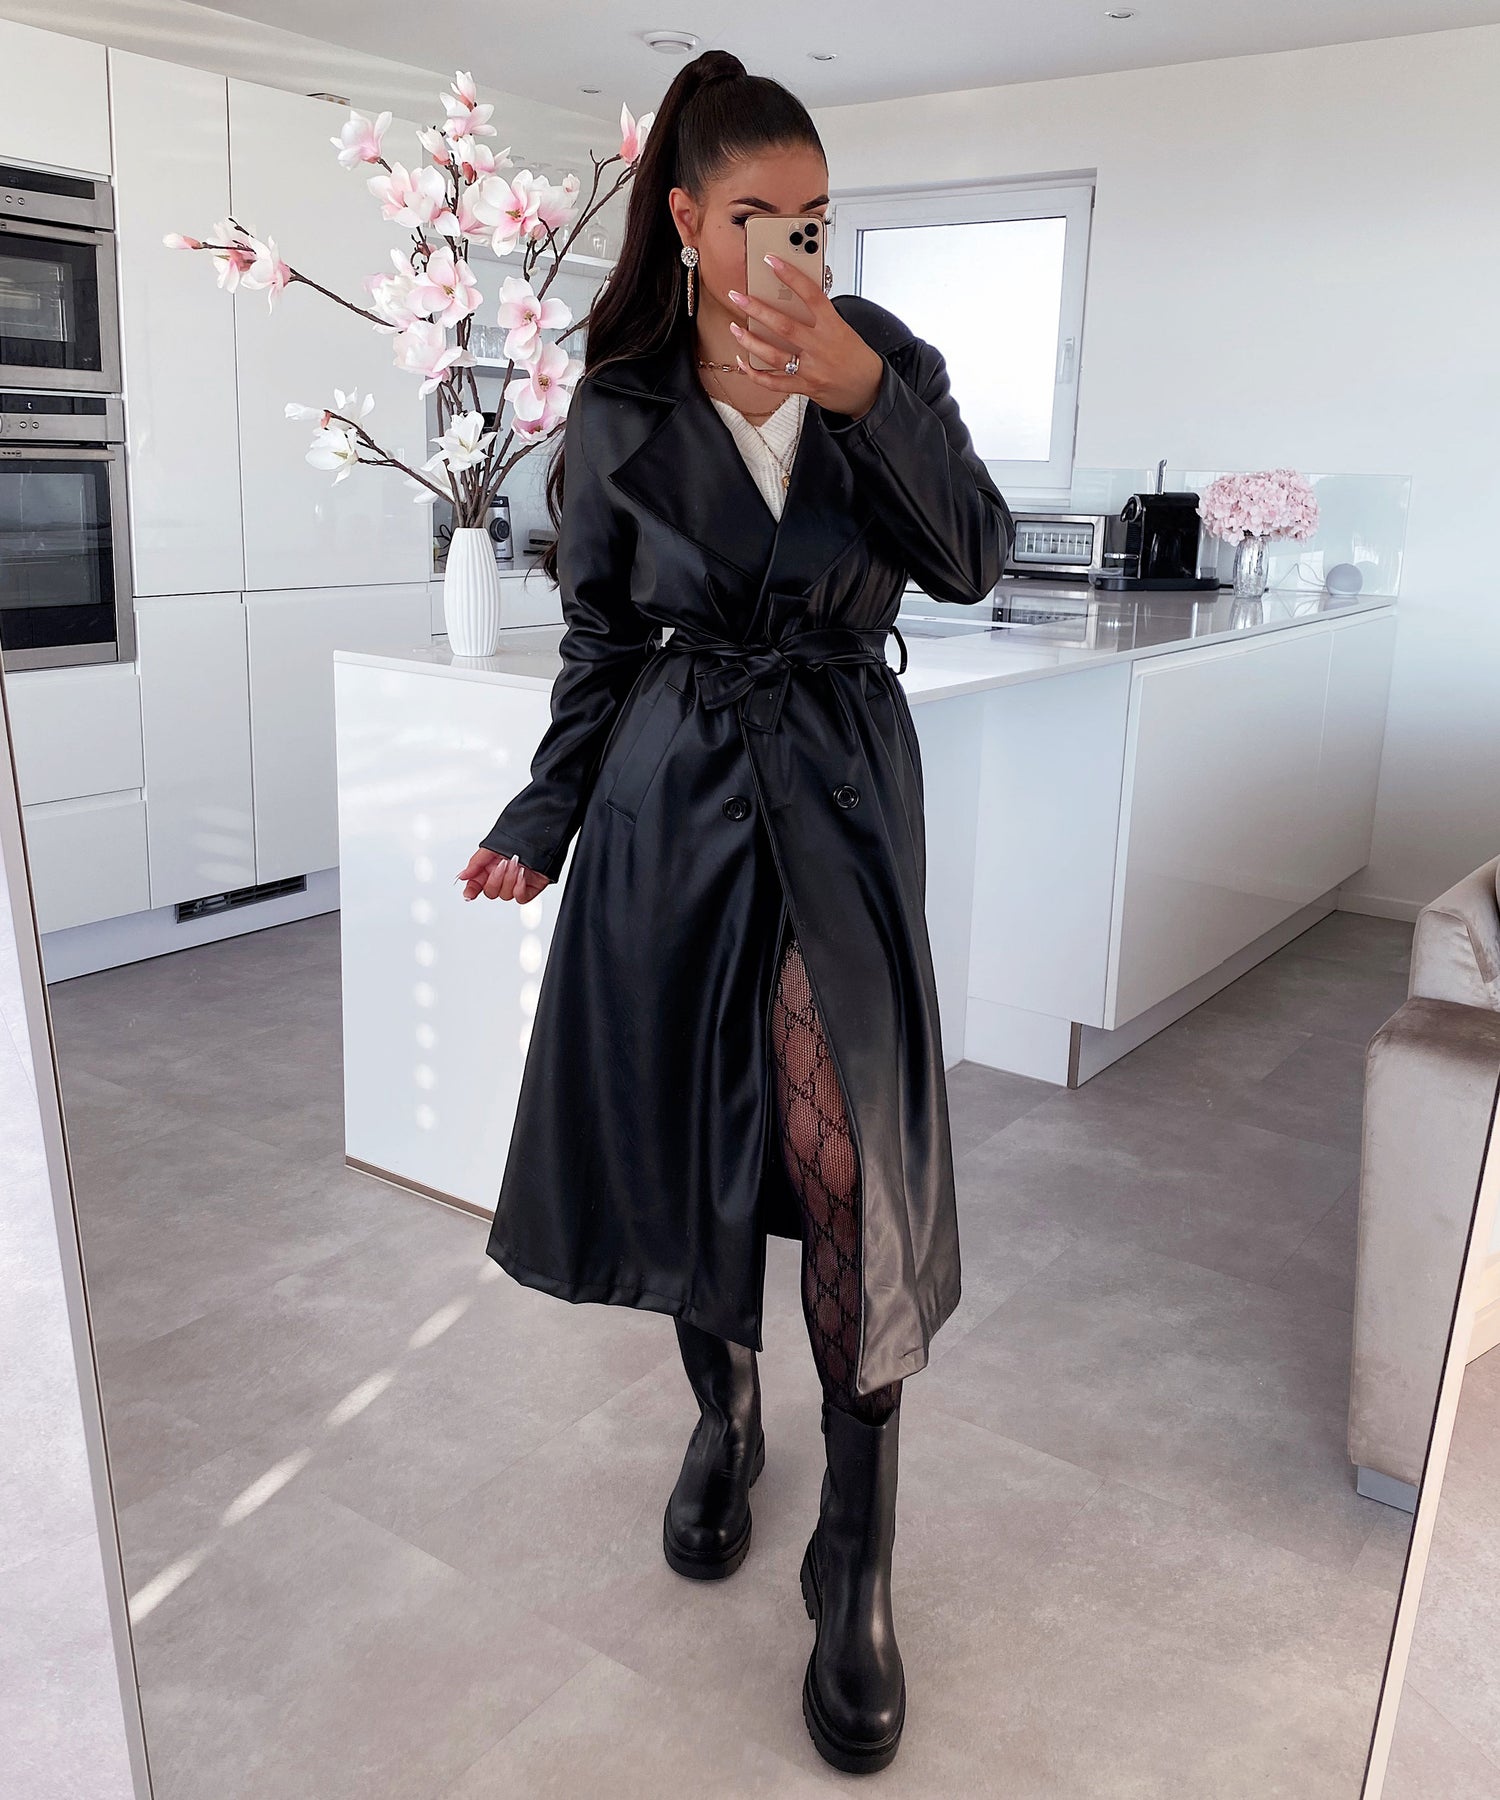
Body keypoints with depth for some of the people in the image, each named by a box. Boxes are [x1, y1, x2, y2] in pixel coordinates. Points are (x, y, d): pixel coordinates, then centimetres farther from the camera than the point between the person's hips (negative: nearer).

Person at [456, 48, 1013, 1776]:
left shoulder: (882, 356, 2)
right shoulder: (619, 416, 2)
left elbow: (969, 560, -9)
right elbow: (596, 645, 8)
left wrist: (861, 388, -21)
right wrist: (538, 826, 8)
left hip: (839, 787, -1)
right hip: (673, 794, 2)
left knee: (847, 1150, -12)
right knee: (682, 1130, 8)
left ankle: (857, 1571, 2)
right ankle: (724, 1419, 35)